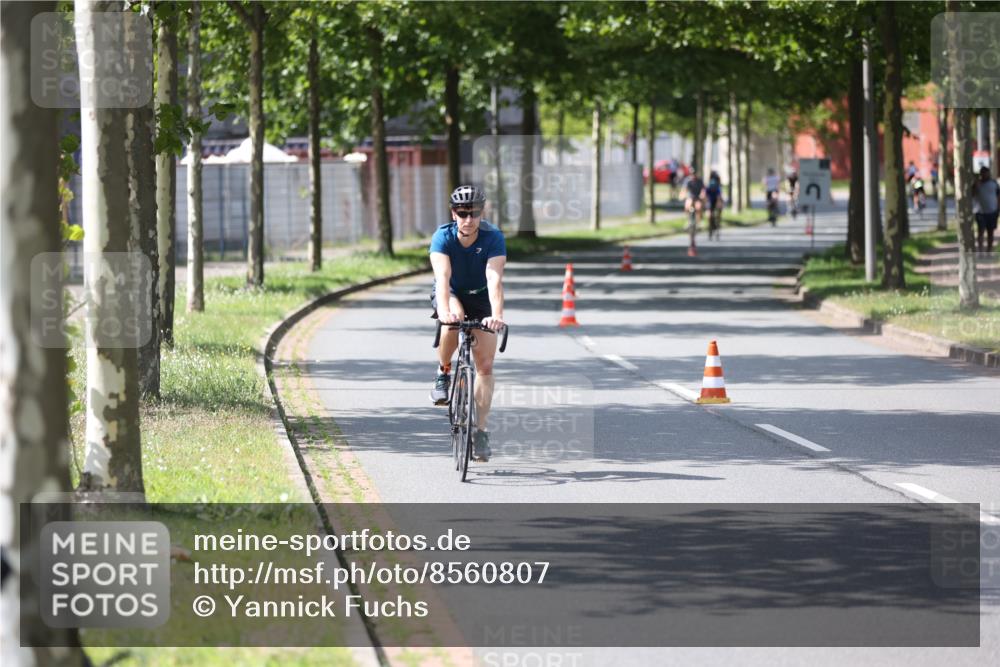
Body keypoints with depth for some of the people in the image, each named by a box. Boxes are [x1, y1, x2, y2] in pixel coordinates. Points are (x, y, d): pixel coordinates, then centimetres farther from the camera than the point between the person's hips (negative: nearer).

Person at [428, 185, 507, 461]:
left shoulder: (493, 238, -26)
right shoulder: (443, 237, -26)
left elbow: (494, 279, -38)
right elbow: (442, 277, -39)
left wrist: (496, 315, -54)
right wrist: (444, 311, -58)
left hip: (480, 297, 1)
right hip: (450, 294, -1)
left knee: (485, 364, -8)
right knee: (453, 318, -37)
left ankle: (480, 431, 0)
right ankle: (443, 373, -12)